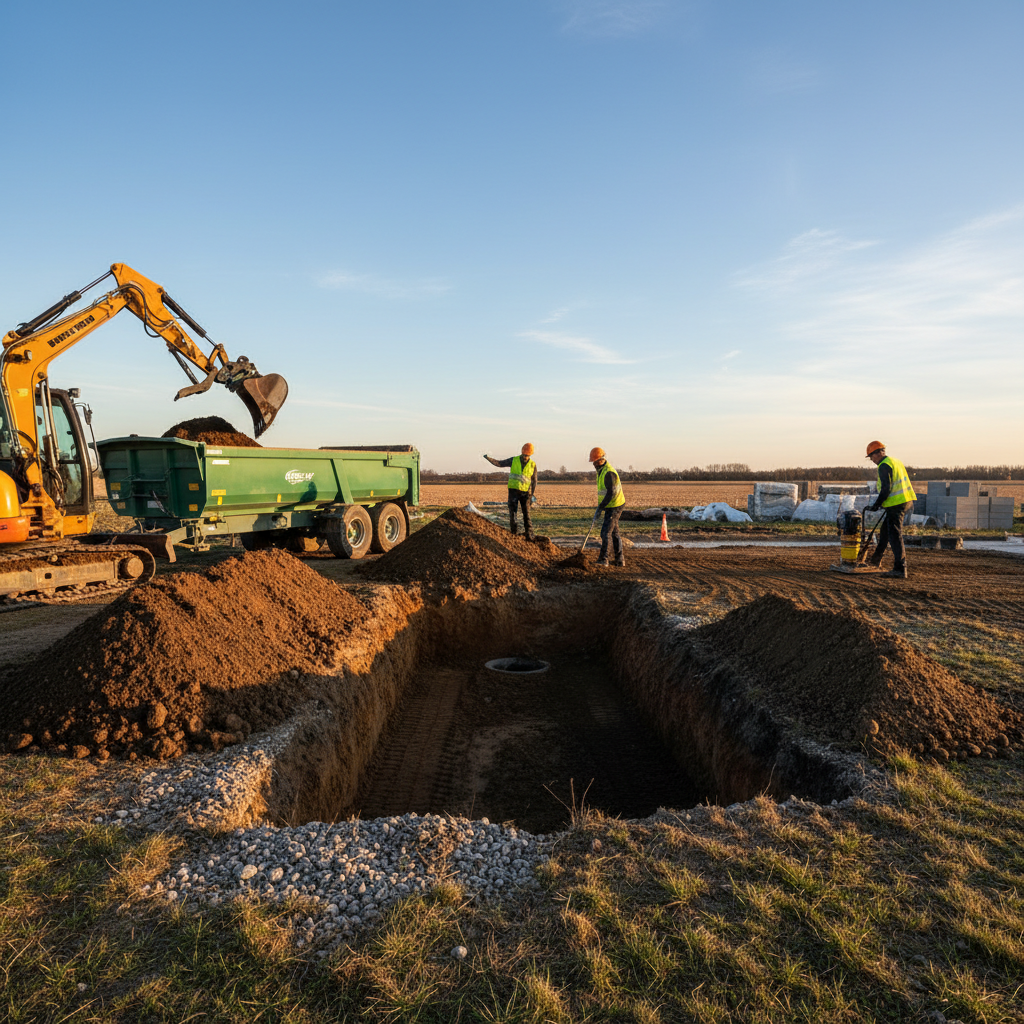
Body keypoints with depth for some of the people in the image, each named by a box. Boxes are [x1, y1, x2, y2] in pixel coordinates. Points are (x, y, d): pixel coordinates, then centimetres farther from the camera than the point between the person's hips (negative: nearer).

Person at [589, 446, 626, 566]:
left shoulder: (608, 473, -23)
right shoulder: (602, 469, 9)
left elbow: (611, 494, -26)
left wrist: (599, 509, -23)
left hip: (614, 507, -11)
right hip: (611, 506, 11)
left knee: (605, 533, -13)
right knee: (614, 532, 13)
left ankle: (603, 559, -10)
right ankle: (620, 559, 19)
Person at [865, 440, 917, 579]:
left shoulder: (884, 466, -13)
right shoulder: (896, 461, 18)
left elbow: (885, 489, -19)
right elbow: (907, 478, 25)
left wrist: (877, 505, -10)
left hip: (896, 504, -10)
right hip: (906, 500, 10)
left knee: (895, 536, -10)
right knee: (885, 530, 22)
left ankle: (900, 569, -12)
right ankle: (876, 560, 35)